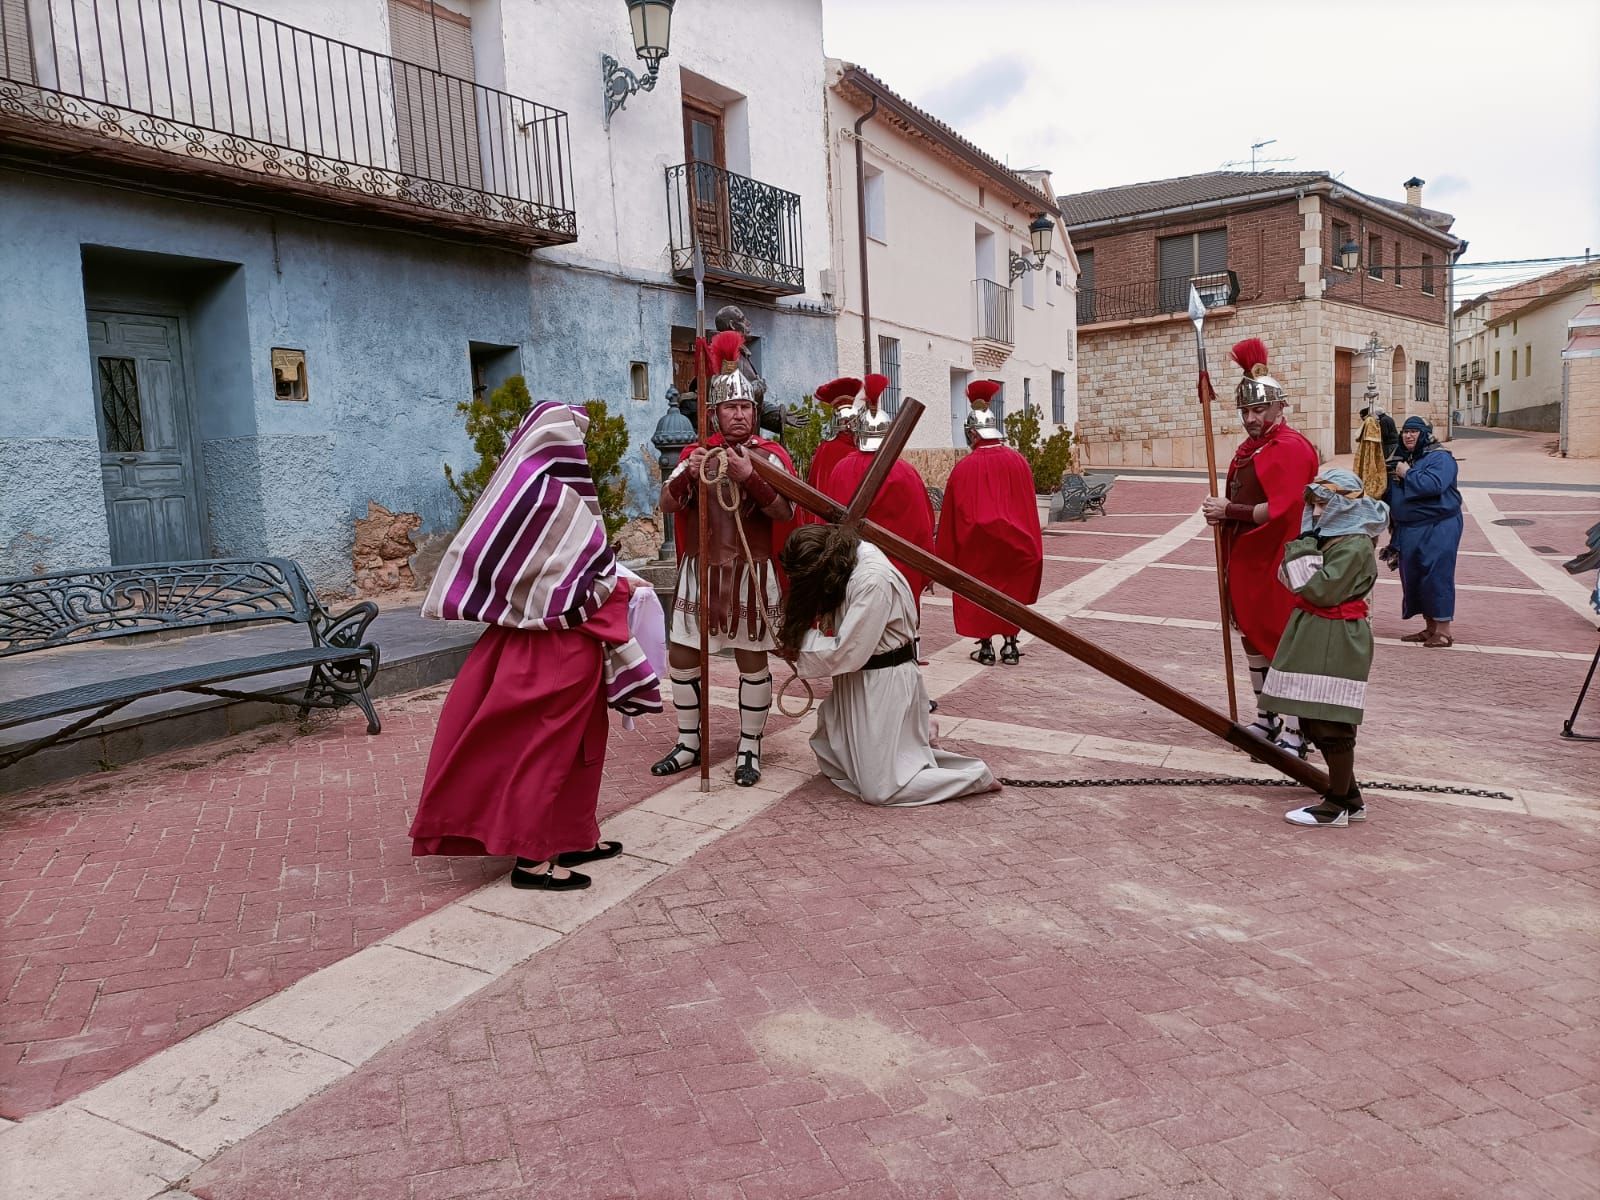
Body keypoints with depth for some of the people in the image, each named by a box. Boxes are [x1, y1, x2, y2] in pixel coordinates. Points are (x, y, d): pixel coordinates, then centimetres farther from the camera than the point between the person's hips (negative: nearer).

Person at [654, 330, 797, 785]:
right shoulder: (696, 453, 7)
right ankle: (688, 743, 22)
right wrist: (688, 475, -19)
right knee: (681, 657, 6)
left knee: (752, 660, 3)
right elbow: (667, 504, 0)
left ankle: (749, 749, 15)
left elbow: (786, 512, -11)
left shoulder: (769, 455, -1)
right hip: (700, 570, 4)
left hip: (751, 573, -3)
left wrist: (750, 478, -24)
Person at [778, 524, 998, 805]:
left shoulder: (873, 581, -28)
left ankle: (977, 776, 8)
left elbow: (847, 653, -25)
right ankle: (914, 741, 27)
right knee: (830, 758, 18)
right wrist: (793, 642, -6)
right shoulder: (851, 558, 0)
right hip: (860, 681, 9)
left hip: (884, 684, -9)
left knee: (879, 789, -4)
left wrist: (800, 651, -13)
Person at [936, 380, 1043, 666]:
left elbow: (950, 515, -7)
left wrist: (945, 555, 3)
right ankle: (1010, 646, 17)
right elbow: (1029, 507, 3)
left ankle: (986, 648, 12)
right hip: (1013, 543, 3)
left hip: (976, 545, -2)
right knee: (1011, 592, 15)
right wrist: (1030, 546, 13)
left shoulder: (964, 468, -12)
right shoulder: (1018, 462, -4)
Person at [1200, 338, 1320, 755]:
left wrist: (1228, 510, -19)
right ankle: (1265, 719, 30)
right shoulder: (1249, 447, 14)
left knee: (1282, 642, -5)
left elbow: (1281, 511, -24)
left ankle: (1293, 734, 3)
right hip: (1244, 560, 10)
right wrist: (1220, 513, 6)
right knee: (1252, 635, 16)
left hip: (1274, 563, -9)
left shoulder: (1290, 448, -15)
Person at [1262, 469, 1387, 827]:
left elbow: (1322, 590, -23)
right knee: (1314, 720, 15)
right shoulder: (1328, 537, 15)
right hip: (1316, 637, 10)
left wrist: (1302, 552, -15)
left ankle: (1338, 806, 8)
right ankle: (1349, 797, 26)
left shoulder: (1354, 546, -16)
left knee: (1331, 724, -3)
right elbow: (1290, 579, 13)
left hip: (1336, 643, -10)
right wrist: (1301, 550, -4)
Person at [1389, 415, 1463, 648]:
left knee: (1436, 576, -8)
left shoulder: (1440, 458, -10)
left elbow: (1433, 484, -28)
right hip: (1409, 530, 9)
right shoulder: (1403, 458, 15)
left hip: (1437, 530, -9)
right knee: (1412, 577, 11)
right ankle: (1430, 628, 21)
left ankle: (1443, 630, 0)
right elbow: (1394, 492, 26)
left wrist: (1407, 474, -17)